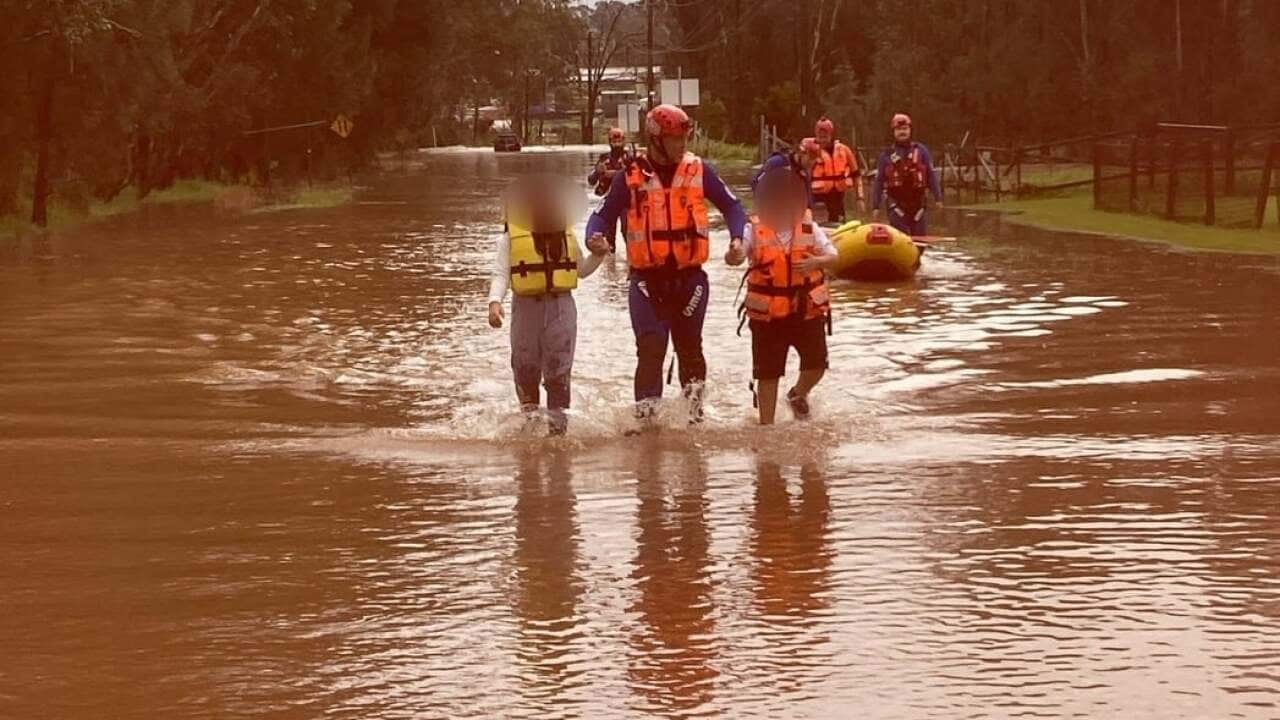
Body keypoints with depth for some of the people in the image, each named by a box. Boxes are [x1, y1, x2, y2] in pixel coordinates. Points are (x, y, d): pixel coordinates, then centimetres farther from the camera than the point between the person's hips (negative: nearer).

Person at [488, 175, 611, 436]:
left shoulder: (566, 232, 12)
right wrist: (494, 301, -20)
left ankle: (557, 425, 3)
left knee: (559, 373, 0)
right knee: (526, 370, 4)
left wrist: (597, 254, 4)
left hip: (561, 307, 1)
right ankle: (530, 416, 20)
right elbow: (500, 274, -4)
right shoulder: (511, 237, 1)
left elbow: (582, 269, 22)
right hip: (526, 307, -1)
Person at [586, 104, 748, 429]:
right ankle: (645, 415, -14)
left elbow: (730, 205, 12)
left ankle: (695, 403, 31)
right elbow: (604, 214, 4)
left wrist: (737, 238, -4)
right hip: (647, 278, -2)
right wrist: (595, 235, -17)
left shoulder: (698, 170, 4)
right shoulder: (632, 175, 0)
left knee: (689, 346, 11)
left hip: (689, 276, 2)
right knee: (650, 347, -14)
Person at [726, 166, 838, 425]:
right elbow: (734, 256, -20)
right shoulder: (755, 231, -8)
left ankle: (798, 395, 31)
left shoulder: (809, 229, -2)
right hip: (767, 313, -2)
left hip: (807, 309, 2)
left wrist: (815, 262, -27)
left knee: (816, 364, -3)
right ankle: (766, 424, 16)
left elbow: (833, 257, -5)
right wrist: (734, 255, -45)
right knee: (767, 372, 3)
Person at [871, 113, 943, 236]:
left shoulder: (920, 150, 6)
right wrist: (876, 206, 5)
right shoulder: (887, 155, 6)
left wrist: (938, 198, -1)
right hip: (897, 204, -1)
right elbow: (878, 181, 9)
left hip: (917, 202, 1)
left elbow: (931, 175, 5)